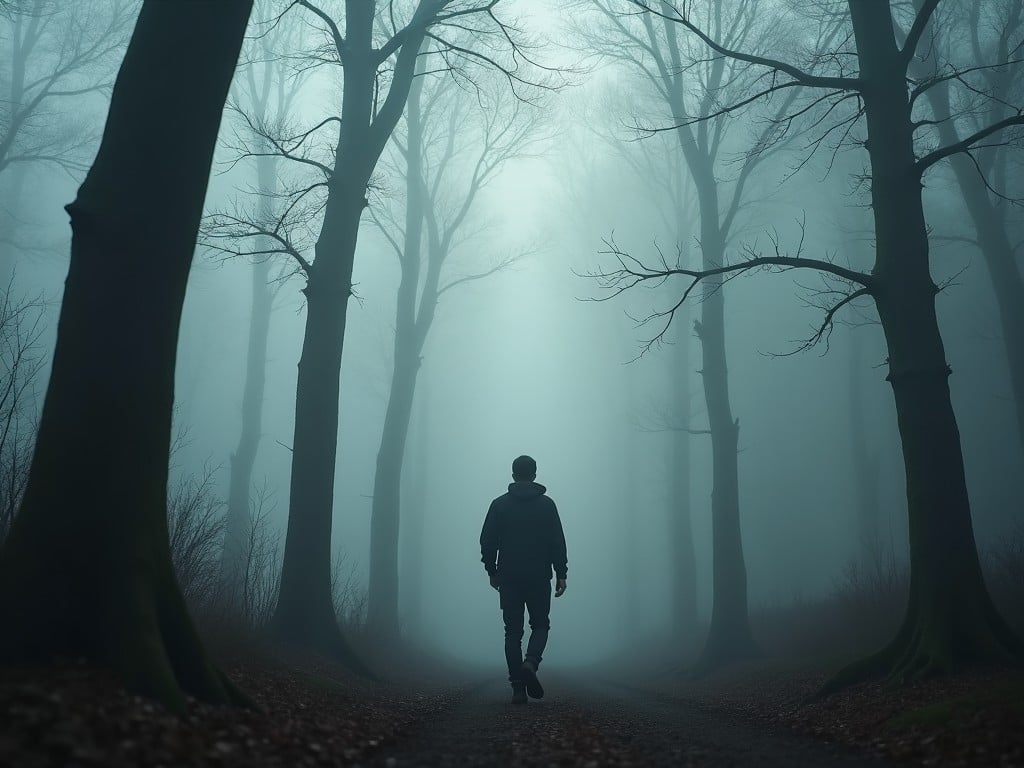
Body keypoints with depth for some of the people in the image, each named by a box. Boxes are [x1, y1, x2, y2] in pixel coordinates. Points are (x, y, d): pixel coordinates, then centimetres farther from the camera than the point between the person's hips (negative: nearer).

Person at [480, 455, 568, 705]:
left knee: (513, 631, 7)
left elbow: (487, 541, 2)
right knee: (540, 625, 13)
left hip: (508, 578, 1)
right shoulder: (546, 504, 0)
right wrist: (561, 574, 2)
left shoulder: (499, 504, 2)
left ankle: (518, 688, 2)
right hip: (539, 578, -1)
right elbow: (558, 542, -3)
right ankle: (530, 663, -15)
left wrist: (492, 570, 13)